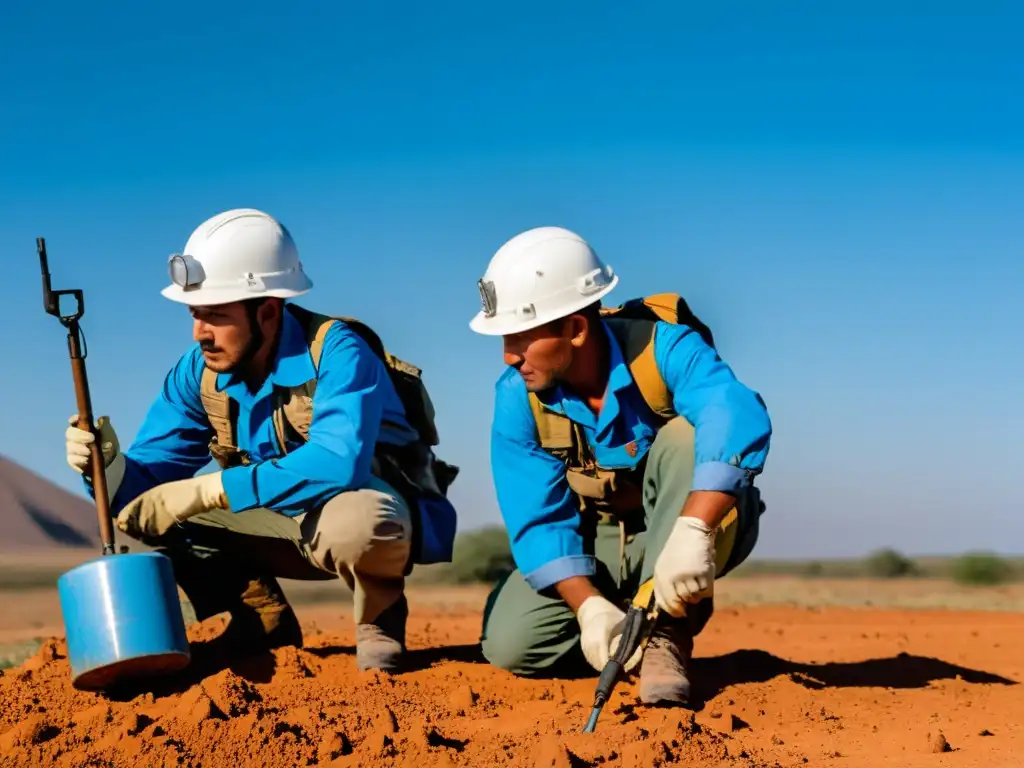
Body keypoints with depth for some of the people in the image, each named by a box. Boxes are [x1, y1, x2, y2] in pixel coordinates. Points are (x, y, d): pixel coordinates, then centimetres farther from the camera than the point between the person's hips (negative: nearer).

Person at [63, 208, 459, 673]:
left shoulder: (336, 352, -27)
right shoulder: (200, 371, -9)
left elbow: (338, 464, -42)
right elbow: (143, 484, -8)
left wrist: (210, 489, -39)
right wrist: (109, 467, -32)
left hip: (370, 511, -6)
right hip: (286, 525, 6)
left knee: (355, 524, -41)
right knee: (140, 506, -9)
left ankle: (379, 619, -7)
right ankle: (262, 624, 6)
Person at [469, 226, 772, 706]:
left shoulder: (662, 347, -26)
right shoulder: (517, 397, -14)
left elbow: (738, 420, -45)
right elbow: (538, 521, -16)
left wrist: (691, 533, -59)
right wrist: (589, 605, -33)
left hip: (689, 525, -3)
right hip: (597, 543, 3)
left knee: (686, 438, -34)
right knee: (510, 642, -19)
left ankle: (668, 632, -27)